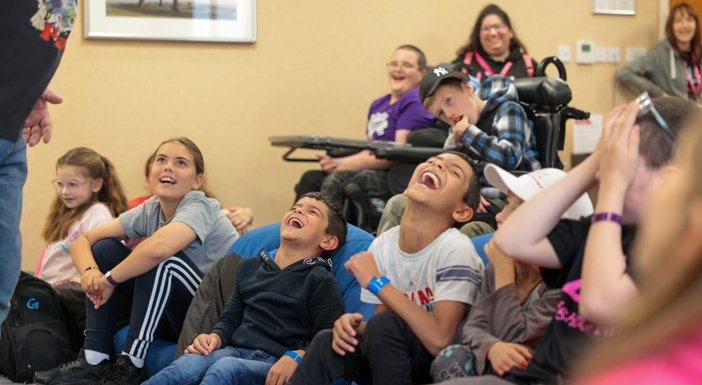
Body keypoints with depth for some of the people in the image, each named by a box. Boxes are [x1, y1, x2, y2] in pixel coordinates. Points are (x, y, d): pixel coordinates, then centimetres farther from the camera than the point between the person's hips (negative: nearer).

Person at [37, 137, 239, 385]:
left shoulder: (200, 208, -18)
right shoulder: (150, 210, 2)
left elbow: (158, 247, -39)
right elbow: (83, 240, 2)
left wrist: (110, 280, -24)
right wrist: (89, 271, -20)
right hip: (173, 316, 7)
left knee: (161, 259, -30)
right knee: (104, 248, -1)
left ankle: (130, 365, -22)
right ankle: (94, 360, -6)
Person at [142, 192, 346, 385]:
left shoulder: (320, 280, 4)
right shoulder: (249, 267, 22)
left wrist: (296, 357, -21)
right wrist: (215, 337, 2)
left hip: (275, 366, -5)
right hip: (235, 350, 5)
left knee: (225, 368, -36)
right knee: (185, 366, -28)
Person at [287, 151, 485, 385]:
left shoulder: (455, 249, -21)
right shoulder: (382, 246, -2)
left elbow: (439, 341, -29)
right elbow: (382, 331, 5)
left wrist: (377, 282, -25)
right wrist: (356, 326, -19)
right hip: (402, 362, 5)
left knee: (385, 325, -27)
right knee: (327, 343, -17)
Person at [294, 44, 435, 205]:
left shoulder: (415, 102, -5)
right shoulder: (378, 105, 22)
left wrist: (345, 165, -15)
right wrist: (336, 162, 1)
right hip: (374, 172, 8)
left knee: (337, 179, -29)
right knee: (311, 178, -9)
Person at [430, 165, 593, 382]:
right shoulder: (497, 268, 4)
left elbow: (514, 337, -23)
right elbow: (474, 327, -6)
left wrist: (504, 272, -18)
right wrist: (493, 348, -30)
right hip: (498, 367, 5)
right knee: (450, 359, -22)